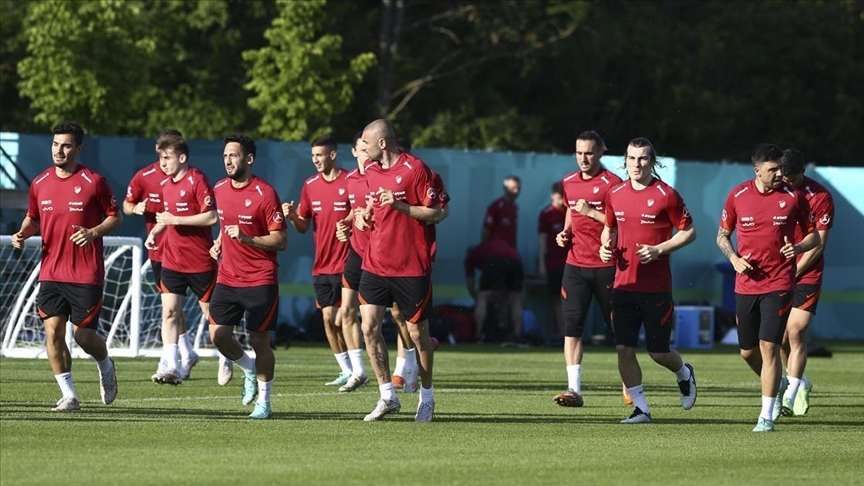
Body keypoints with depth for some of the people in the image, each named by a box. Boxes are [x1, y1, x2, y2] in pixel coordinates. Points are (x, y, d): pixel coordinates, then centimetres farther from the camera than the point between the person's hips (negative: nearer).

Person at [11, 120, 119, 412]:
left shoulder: (93, 182, -6)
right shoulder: (40, 183, 6)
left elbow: (115, 217, 1)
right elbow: (33, 218, 20)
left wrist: (93, 232, -17)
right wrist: (23, 234, -1)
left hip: (86, 275, -4)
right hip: (51, 274, 4)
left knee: (83, 335, -1)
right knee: (53, 331, -8)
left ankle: (105, 366, 34)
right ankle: (69, 396, 1)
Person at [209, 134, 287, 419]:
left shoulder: (265, 194, -12)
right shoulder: (219, 190, 7)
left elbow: (281, 241, -12)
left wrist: (247, 238, -24)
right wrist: (219, 244, 8)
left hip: (260, 280, -5)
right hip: (227, 277, 5)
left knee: (259, 340, -1)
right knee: (218, 334, -5)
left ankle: (263, 402, 13)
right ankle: (249, 370, 24)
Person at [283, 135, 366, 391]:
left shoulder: (350, 181, -7)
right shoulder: (310, 185, 9)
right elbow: (303, 226, 13)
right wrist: (292, 217, -7)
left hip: (345, 262, -6)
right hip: (321, 264, 6)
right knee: (328, 318, 5)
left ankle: (358, 371, -12)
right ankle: (347, 372, 14)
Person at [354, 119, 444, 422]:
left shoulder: (415, 169, -10)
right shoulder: (371, 172, 11)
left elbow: (436, 214, -11)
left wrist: (399, 205, -21)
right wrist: (364, 215, 7)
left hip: (412, 268, -6)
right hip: (375, 265, 6)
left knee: (418, 333, 3)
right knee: (369, 326, -7)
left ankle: (427, 397, 20)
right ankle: (387, 396, 1)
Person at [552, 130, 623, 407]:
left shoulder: (612, 184, -9)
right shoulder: (569, 183, 10)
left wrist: (592, 212, -20)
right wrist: (565, 232, 11)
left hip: (606, 267, -5)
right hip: (575, 265, 5)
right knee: (572, 325, -7)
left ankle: (629, 385, 24)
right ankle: (574, 390, -10)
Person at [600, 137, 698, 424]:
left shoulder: (666, 195, -7)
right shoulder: (615, 194, 7)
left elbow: (689, 232, -3)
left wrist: (659, 250, -15)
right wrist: (606, 246, 1)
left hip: (656, 287, -4)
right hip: (624, 284, 4)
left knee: (658, 351, 2)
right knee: (624, 348, -5)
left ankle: (684, 374, 36)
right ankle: (640, 408, 5)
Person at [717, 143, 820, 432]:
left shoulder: (794, 197, -2)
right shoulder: (737, 196, 1)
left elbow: (814, 236, 7)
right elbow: (722, 235, 12)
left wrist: (799, 247, -14)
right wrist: (734, 258, -7)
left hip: (779, 285, -3)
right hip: (746, 285, 3)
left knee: (769, 346, -12)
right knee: (747, 351, 10)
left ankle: (767, 415, -7)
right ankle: (774, 389, 38)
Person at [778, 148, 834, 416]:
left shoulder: (821, 197, -9)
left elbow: (818, 244, -7)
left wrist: (792, 273, -12)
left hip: (806, 274, -3)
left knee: (795, 332, -13)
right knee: (782, 336, 5)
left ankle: (790, 396, -12)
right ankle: (800, 383, 29)